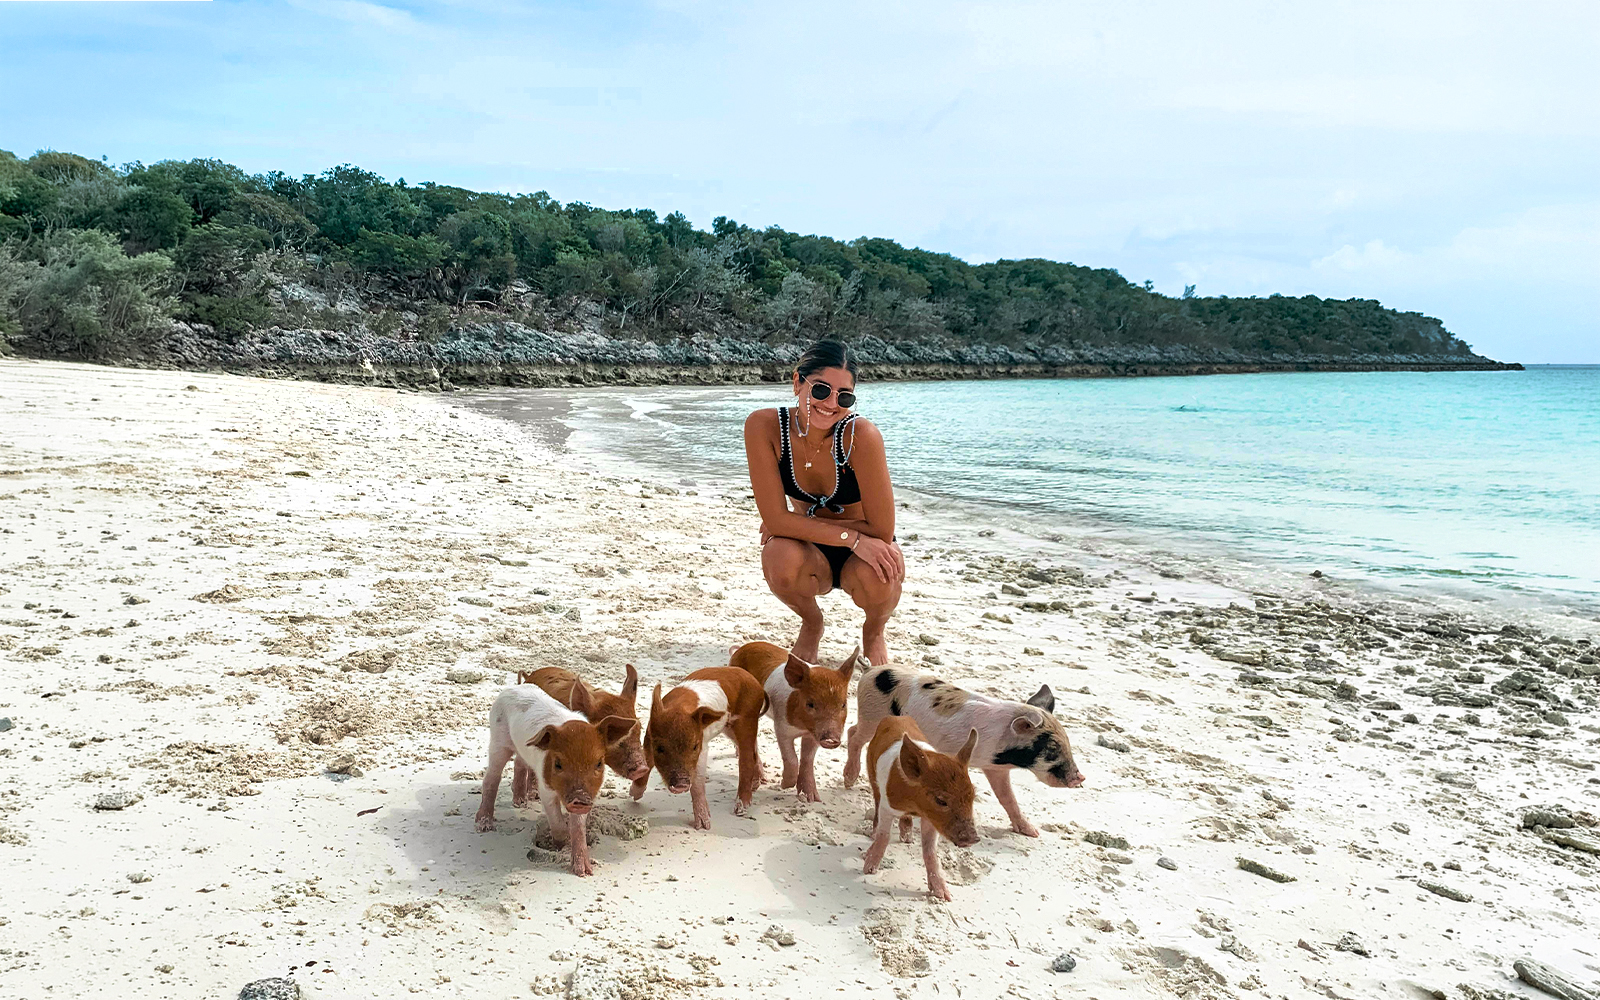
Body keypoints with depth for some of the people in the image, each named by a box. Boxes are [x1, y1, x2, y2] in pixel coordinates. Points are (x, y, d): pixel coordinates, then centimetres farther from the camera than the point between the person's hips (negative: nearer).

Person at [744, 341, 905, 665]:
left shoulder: (861, 435, -27)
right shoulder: (764, 426, -20)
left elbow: (881, 529, -23)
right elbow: (775, 519, -22)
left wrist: (801, 524, -18)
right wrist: (852, 537, -29)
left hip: (860, 553, -1)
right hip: (812, 556, 1)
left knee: (877, 576, -35)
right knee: (780, 557, -32)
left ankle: (874, 631, 6)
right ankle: (811, 624, 5)